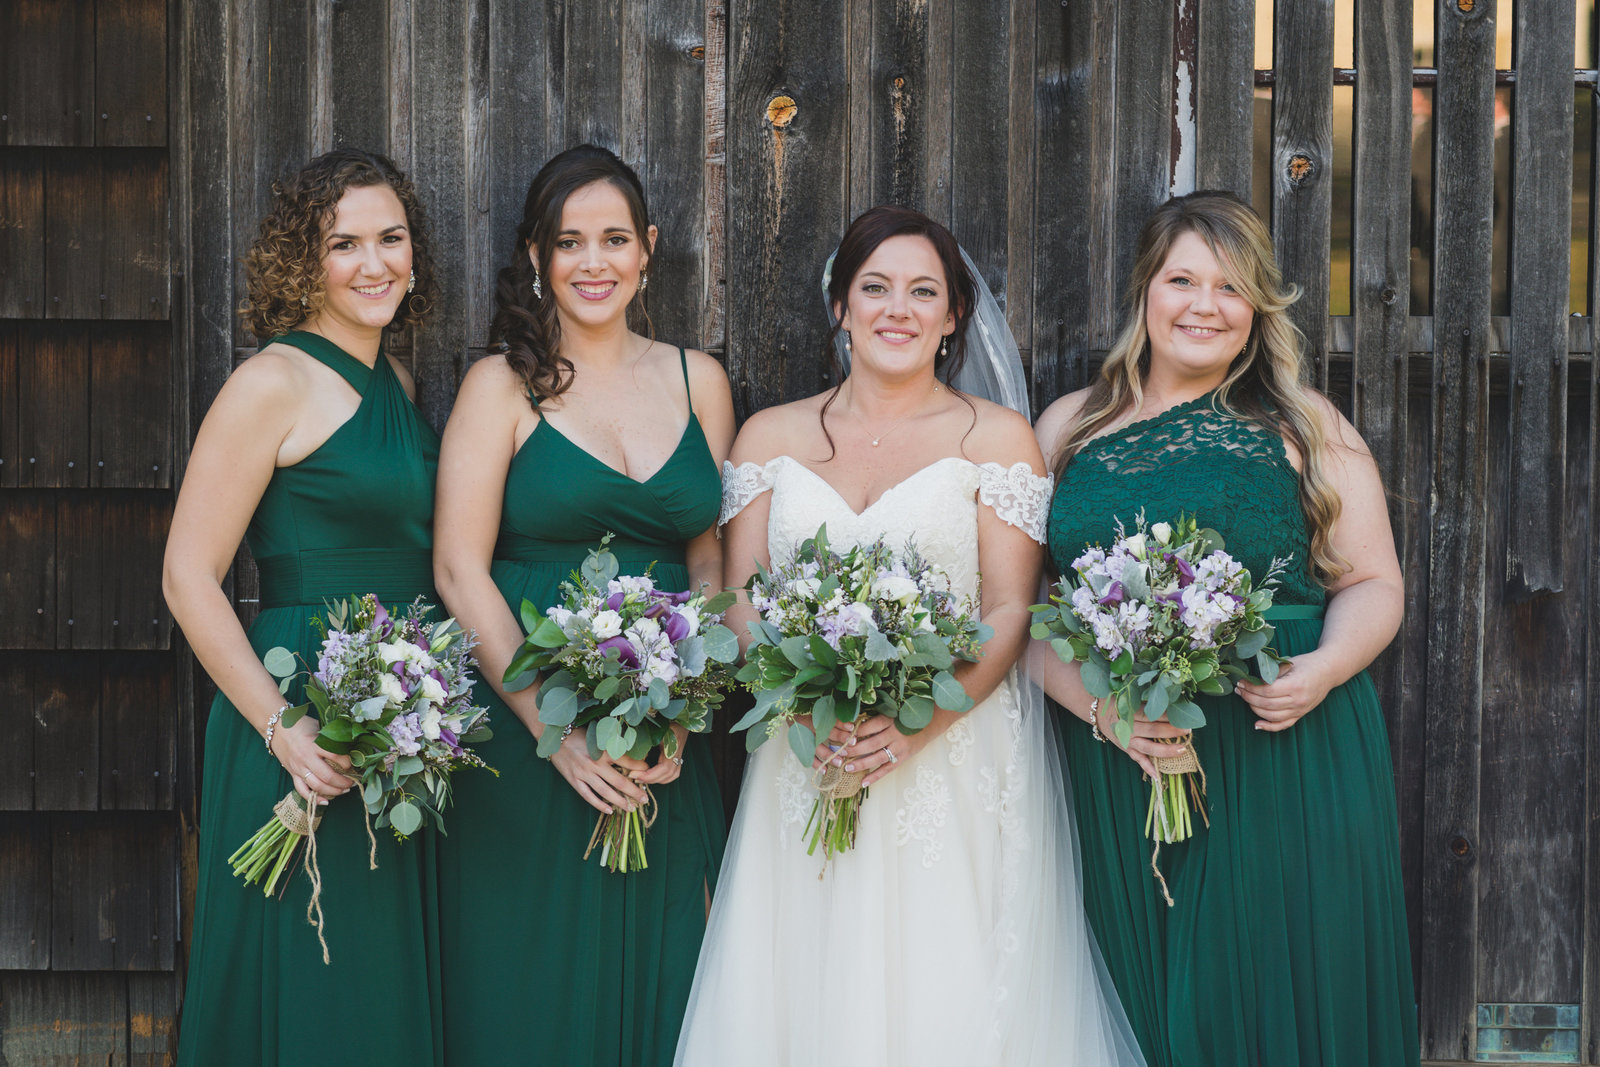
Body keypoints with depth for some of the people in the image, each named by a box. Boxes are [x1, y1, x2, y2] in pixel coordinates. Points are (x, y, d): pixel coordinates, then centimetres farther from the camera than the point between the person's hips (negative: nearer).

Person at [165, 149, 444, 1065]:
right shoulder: (275, 385, -11)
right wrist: (278, 725, -20)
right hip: (304, 735, -7)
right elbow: (189, 576, -13)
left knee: (389, 991, 15)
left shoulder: (398, 384, 12)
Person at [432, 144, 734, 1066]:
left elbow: (711, 561, 8)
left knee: (658, 984, 9)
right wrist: (555, 729, -16)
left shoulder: (699, 381, 10)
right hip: (526, 737, -3)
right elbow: (461, 571, -7)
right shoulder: (503, 384, -1)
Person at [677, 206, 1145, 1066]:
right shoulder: (770, 437, 11)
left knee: (948, 998, -5)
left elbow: (1010, 610, -2)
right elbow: (740, 600, 6)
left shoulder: (997, 438, 5)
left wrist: (923, 719, -18)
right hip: (803, 762, 2)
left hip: (957, 762, -2)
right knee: (807, 991, 0)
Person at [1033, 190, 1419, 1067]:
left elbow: (1373, 583, 8)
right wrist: (1097, 703, -11)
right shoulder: (1068, 429, 10)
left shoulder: (1304, 429, 8)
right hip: (1117, 769, 1)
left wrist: (1324, 670, -13)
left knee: (1281, 985, 0)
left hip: (1288, 755, -1)